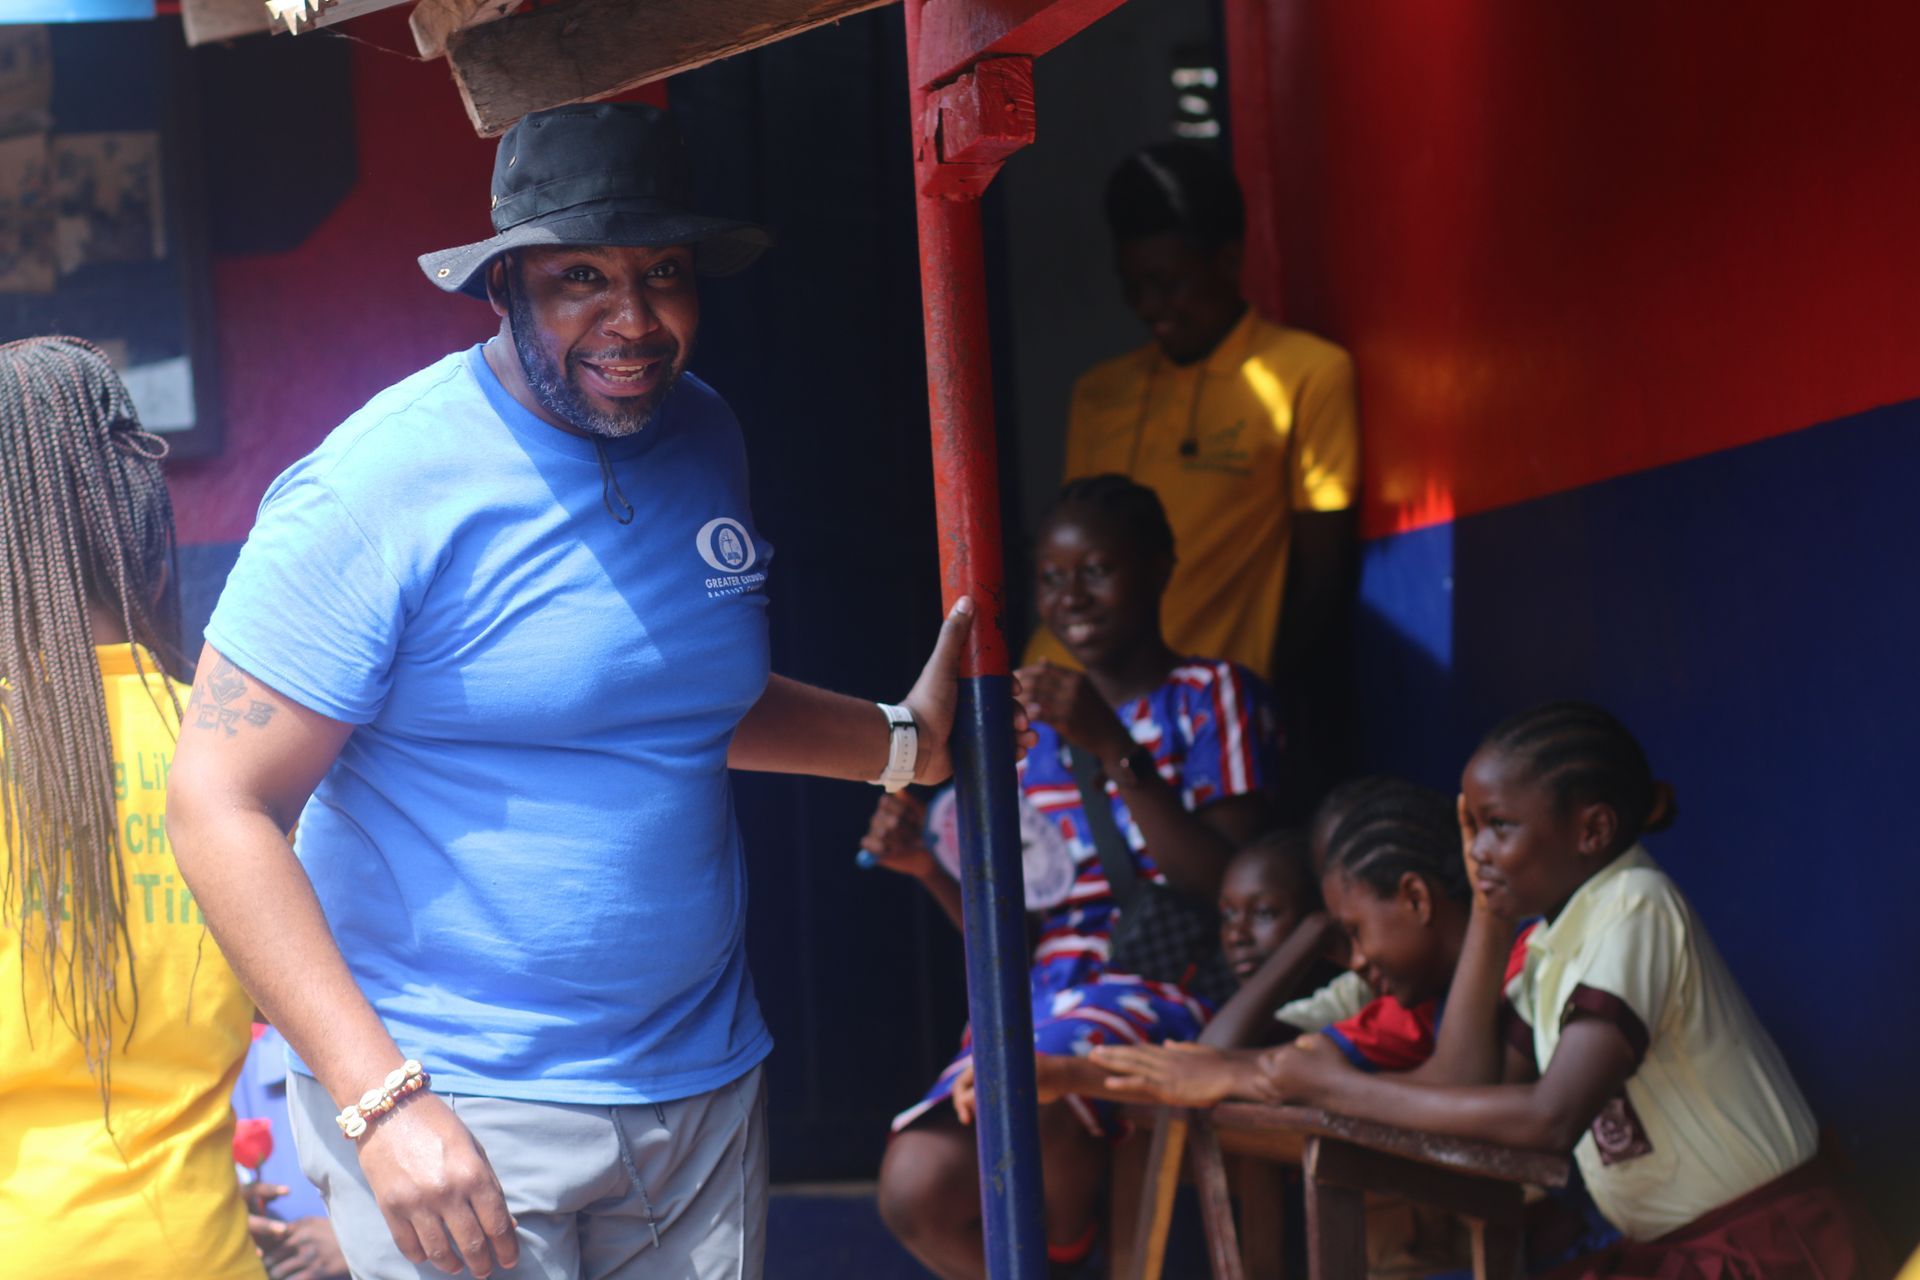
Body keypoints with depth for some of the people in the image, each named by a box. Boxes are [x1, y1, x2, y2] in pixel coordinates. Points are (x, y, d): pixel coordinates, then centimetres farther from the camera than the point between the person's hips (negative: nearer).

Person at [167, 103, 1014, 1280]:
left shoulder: (706, 440, 6)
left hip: (705, 1085, 6)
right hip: (457, 1113, -6)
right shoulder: (383, 487, -15)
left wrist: (904, 741, 11)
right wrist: (381, 1098, -23)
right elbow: (223, 805, -17)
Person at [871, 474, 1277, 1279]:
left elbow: (1231, 887, -11)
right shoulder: (1035, 729, 19)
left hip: (1163, 982, -5)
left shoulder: (1211, 696, 4)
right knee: (917, 1192, -19)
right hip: (1047, 995, 5)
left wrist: (1114, 752, -15)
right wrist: (930, 870, 0)